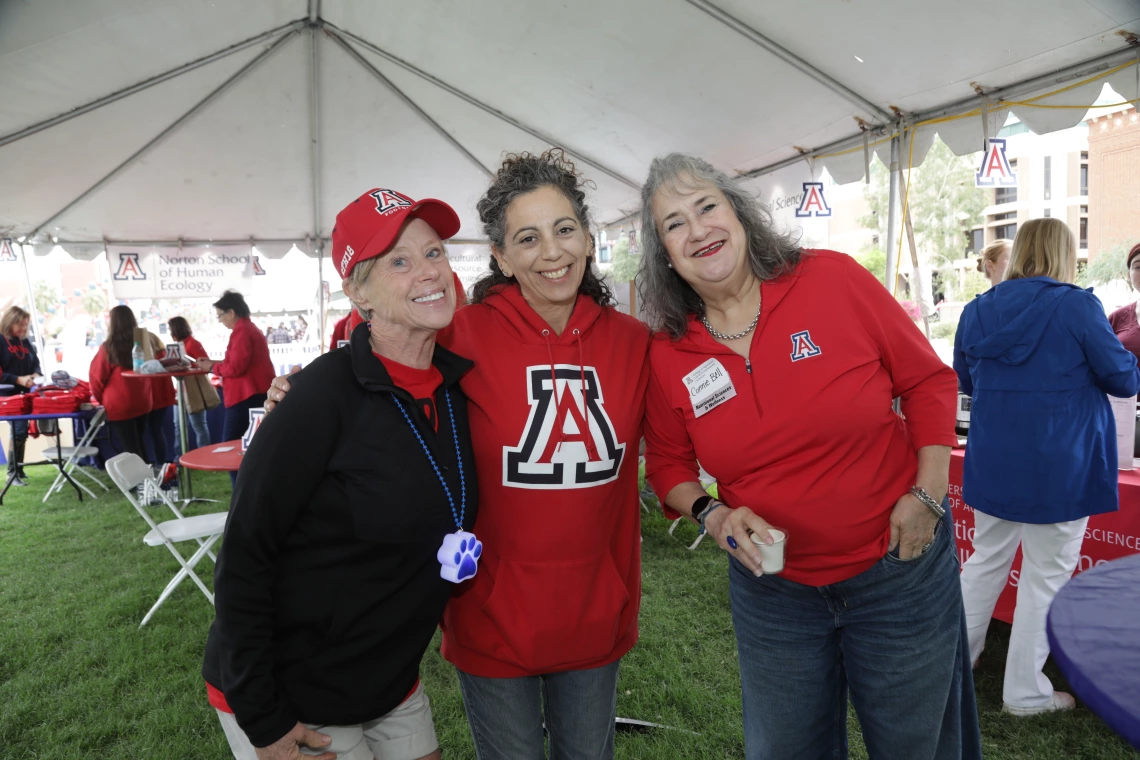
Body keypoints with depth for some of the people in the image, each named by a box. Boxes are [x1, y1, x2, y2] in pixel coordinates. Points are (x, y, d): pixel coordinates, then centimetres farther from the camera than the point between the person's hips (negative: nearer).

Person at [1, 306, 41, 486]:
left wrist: (36, 374, -5)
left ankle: (18, 469, 18)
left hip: (25, 394, 6)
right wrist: (18, 379, -21)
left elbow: (35, 363, 16)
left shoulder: (25, 342, 12)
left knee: (22, 431, 9)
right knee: (18, 430, -12)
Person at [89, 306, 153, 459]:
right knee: (139, 445, 18)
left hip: (119, 405, -5)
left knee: (130, 448, 2)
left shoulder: (108, 347, -14)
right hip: (142, 402, 5)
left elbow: (97, 377, -5)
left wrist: (102, 399, 13)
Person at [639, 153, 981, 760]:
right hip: (772, 589, 2)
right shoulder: (667, 354, -9)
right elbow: (668, 462, 3)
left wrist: (928, 495, -12)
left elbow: (928, 380, -5)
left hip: (900, 567, -1)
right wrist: (712, 515, -15)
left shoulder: (834, 280, -14)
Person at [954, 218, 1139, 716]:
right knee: (1046, 575, 8)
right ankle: (1025, 692, 18)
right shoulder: (1077, 306, -12)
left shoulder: (978, 310, 2)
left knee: (986, 560, 20)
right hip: (1058, 466, -4)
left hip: (992, 463, 5)